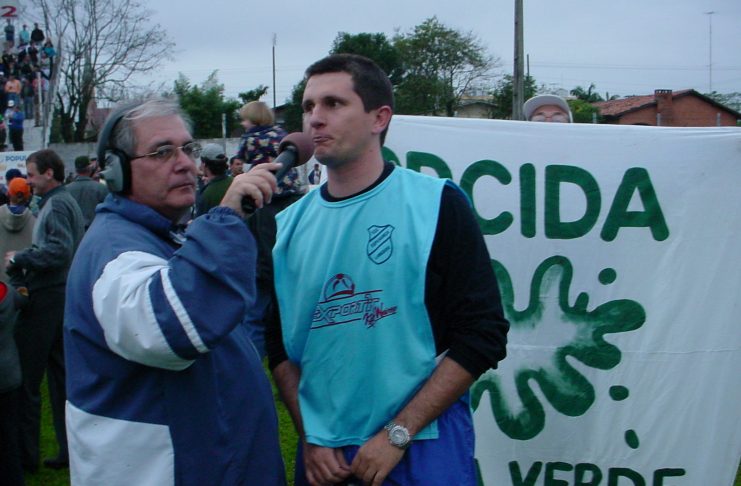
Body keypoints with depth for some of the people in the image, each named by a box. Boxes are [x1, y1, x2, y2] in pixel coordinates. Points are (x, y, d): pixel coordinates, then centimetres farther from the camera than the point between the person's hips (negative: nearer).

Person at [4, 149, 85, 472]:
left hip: (46, 299, -10)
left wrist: (20, 258, -16)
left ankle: (26, 454, 6)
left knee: (26, 377, -2)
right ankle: (70, 448, 18)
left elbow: (59, 249, -26)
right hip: (63, 296, 10)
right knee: (60, 374, 13)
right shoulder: (65, 201, 17)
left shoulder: (56, 205, -13)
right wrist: (23, 260, 6)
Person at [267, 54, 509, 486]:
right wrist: (310, 437, -2)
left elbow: (483, 334, -10)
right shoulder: (289, 224, 4)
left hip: (423, 449, -3)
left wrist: (397, 434, -14)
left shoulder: (437, 204, -7)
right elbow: (279, 345, 10)